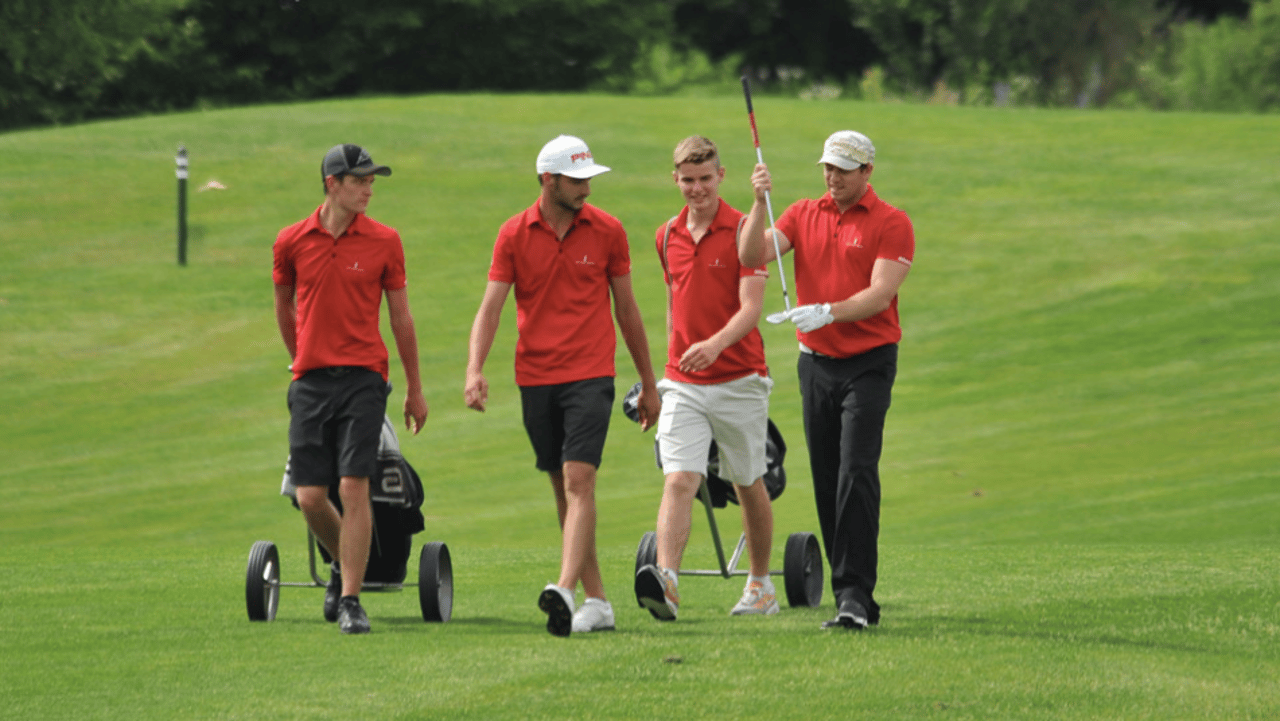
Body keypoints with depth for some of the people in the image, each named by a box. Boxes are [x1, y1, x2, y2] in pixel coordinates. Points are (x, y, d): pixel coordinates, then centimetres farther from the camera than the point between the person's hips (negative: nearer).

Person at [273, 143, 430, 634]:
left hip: (363, 377, -2)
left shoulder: (384, 241, 1)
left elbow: (400, 316, 9)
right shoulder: (292, 242, 4)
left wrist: (415, 388, 12)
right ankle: (343, 565, 29)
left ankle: (350, 600, -7)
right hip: (311, 381, 2)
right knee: (310, 497, 0)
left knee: (354, 487, -11)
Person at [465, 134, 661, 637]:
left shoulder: (607, 231, 2)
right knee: (563, 489, 7)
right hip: (535, 378, 2)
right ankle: (596, 601, 15)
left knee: (579, 481, -17)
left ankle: (565, 590, -29)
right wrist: (474, 370, -19)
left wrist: (648, 383, 14)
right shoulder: (514, 234, 2)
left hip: (591, 374, -2)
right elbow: (491, 305, -3)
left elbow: (627, 308, 10)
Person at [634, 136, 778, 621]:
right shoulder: (667, 237, 9)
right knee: (678, 481, -15)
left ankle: (760, 584, 28)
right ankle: (666, 584, -31)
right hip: (683, 383, 3)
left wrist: (715, 345, -33)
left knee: (749, 485, 12)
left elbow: (751, 307, -16)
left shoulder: (742, 230, -7)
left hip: (740, 380, -3)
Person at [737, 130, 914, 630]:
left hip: (867, 363, -5)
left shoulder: (891, 224, -4)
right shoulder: (803, 215, 10)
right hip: (815, 362, 5)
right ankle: (848, 590, 13)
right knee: (826, 481, 5)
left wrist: (828, 312, -28)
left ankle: (856, 596, -18)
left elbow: (880, 294, -14)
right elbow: (752, 256, -3)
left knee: (857, 475, -15)